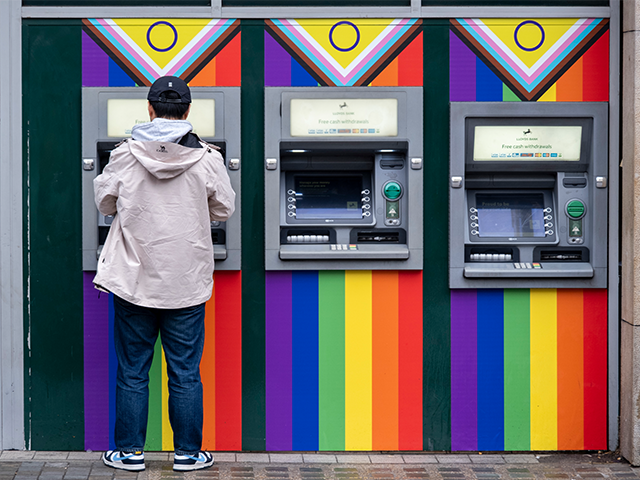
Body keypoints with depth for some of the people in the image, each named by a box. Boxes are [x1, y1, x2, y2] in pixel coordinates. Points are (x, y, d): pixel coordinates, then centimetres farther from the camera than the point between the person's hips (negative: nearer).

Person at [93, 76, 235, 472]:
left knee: (132, 372, 10)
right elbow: (224, 209, 5)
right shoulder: (207, 159, -8)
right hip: (187, 283, 0)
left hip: (134, 280, 0)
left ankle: (130, 451, 17)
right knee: (185, 373, 9)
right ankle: (188, 453, 16)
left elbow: (105, 203, 8)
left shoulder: (125, 156, -7)